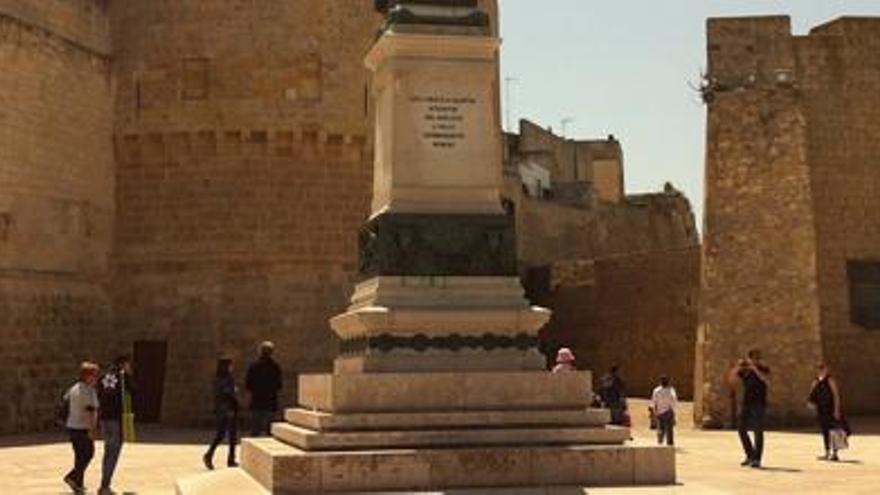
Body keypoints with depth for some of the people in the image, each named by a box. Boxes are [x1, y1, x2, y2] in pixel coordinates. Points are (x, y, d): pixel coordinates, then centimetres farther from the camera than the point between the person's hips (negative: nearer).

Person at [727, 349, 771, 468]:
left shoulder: (763, 369, -3)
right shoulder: (744, 370, 7)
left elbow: (767, 380, -24)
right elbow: (731, 379, -1)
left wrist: (754, 368, -30)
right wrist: (736, 367, -14)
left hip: (759, 403, -4)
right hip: (746, 403, 4)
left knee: (758, 431, -10)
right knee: (741, 429, 3)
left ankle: (757, 459, -6)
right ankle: (750, 456, 17)